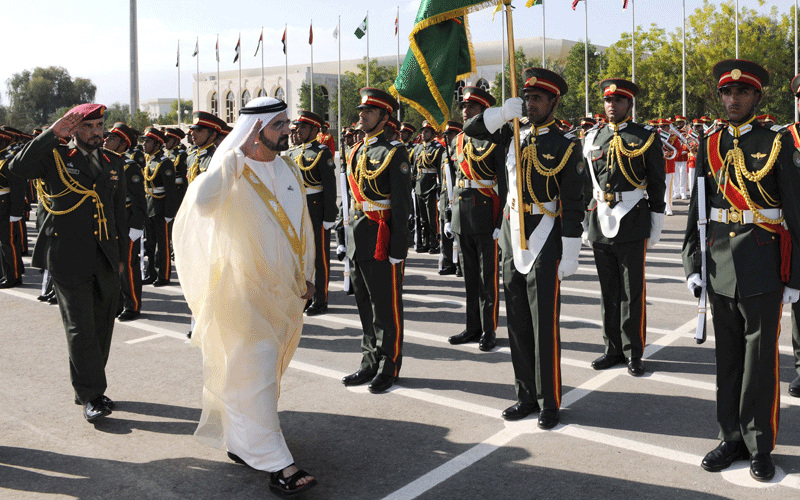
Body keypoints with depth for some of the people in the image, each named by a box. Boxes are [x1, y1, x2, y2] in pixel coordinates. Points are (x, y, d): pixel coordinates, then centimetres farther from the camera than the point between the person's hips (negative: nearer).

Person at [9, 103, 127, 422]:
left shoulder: (114, 164, 15)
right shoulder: (55, 159, 3)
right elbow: (18, 168, -16)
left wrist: (120, 255, 16)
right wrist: (52, 133, -19)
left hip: (105, 261, 5)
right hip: (69, 259, -5)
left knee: (102, 326, 10)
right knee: (80, 327, -5)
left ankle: (85, 387, 25)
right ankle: (91, 396, 2)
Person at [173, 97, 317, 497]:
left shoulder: (289, 170, 7)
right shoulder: (233, 171, -14)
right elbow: (201, 201, -36)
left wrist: (306, 275, 14)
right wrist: (237, 153, -30)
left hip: (284, 290, 7)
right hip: (247, 291, -7)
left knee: (266, 370, 18)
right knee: (256, 373, -4)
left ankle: (241, 442, 36)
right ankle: (277, 465, 1)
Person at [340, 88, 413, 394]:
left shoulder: (394, 153, -8)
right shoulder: (356, 153, 14)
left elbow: (402, 204, -12)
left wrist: (398, 249, -16)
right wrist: (349, 239, 16)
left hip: (381, 237, -7)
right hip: (357, 236, 8)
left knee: (386, 305, 2)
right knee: (364, 303, 13)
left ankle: (388, 368, 14)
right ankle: (370, 363, 24)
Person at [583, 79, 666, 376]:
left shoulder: (646, 138, 0)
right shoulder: (592, 138, 11)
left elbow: (656, 186, 0)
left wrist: (655, 227, -2)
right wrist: (585, 222, 12)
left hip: (632, 223, -4)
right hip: (600, 223, 4)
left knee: (632, 292, 2)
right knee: (608, 291, 10)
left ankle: (633, 352, 13)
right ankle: (614, 349, 21)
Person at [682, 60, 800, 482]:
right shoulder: (710, 146, 7)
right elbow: (697, 211, 9)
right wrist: (693, 264, 4)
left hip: (763, 269, -3)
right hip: (719, 268, 3)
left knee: (760, 360, 4)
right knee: (727, 358, 11)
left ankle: (759, 447, 19)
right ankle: (731, 438, 25)